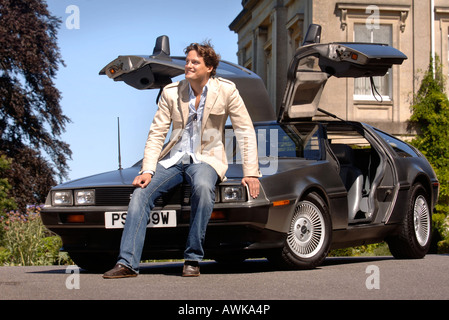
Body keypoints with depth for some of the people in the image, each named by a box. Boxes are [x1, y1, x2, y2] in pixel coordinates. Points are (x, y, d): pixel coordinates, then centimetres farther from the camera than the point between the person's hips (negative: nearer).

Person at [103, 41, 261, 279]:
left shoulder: (226, 91, -4)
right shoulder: (171, 92, 2)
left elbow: (245, 131, -2)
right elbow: (156, 134, 1)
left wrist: (251, 172, -8)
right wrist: (147, 170, -12)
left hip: (206, 159, -3)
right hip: (173, 158, 3)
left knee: (203, 187, -37)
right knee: (141, 193, -20)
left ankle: (192, 259, -27)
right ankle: (127, 263, -21)